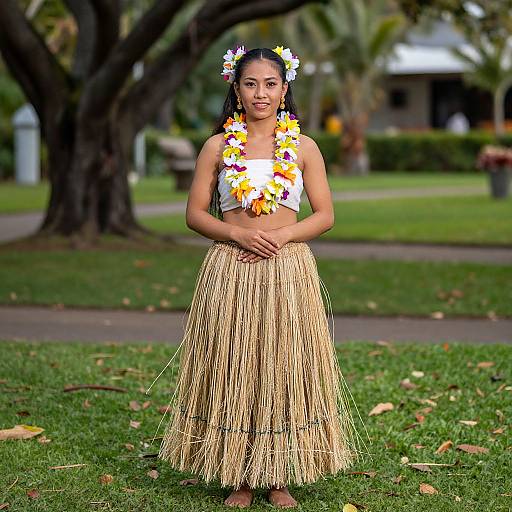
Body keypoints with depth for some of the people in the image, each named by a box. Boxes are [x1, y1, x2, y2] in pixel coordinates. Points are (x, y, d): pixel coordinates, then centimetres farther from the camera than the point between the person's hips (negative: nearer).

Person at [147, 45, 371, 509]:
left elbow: (325, 215, 4)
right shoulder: (218, 147, 5)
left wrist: (280, 235, -12)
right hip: (229, 270, 0)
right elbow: (195, 214, 4)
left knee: (284, 368, 1)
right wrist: (239, 233, -13)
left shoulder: (304, 148, 6)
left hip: (289, 270, 0)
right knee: (232, 370, 1)